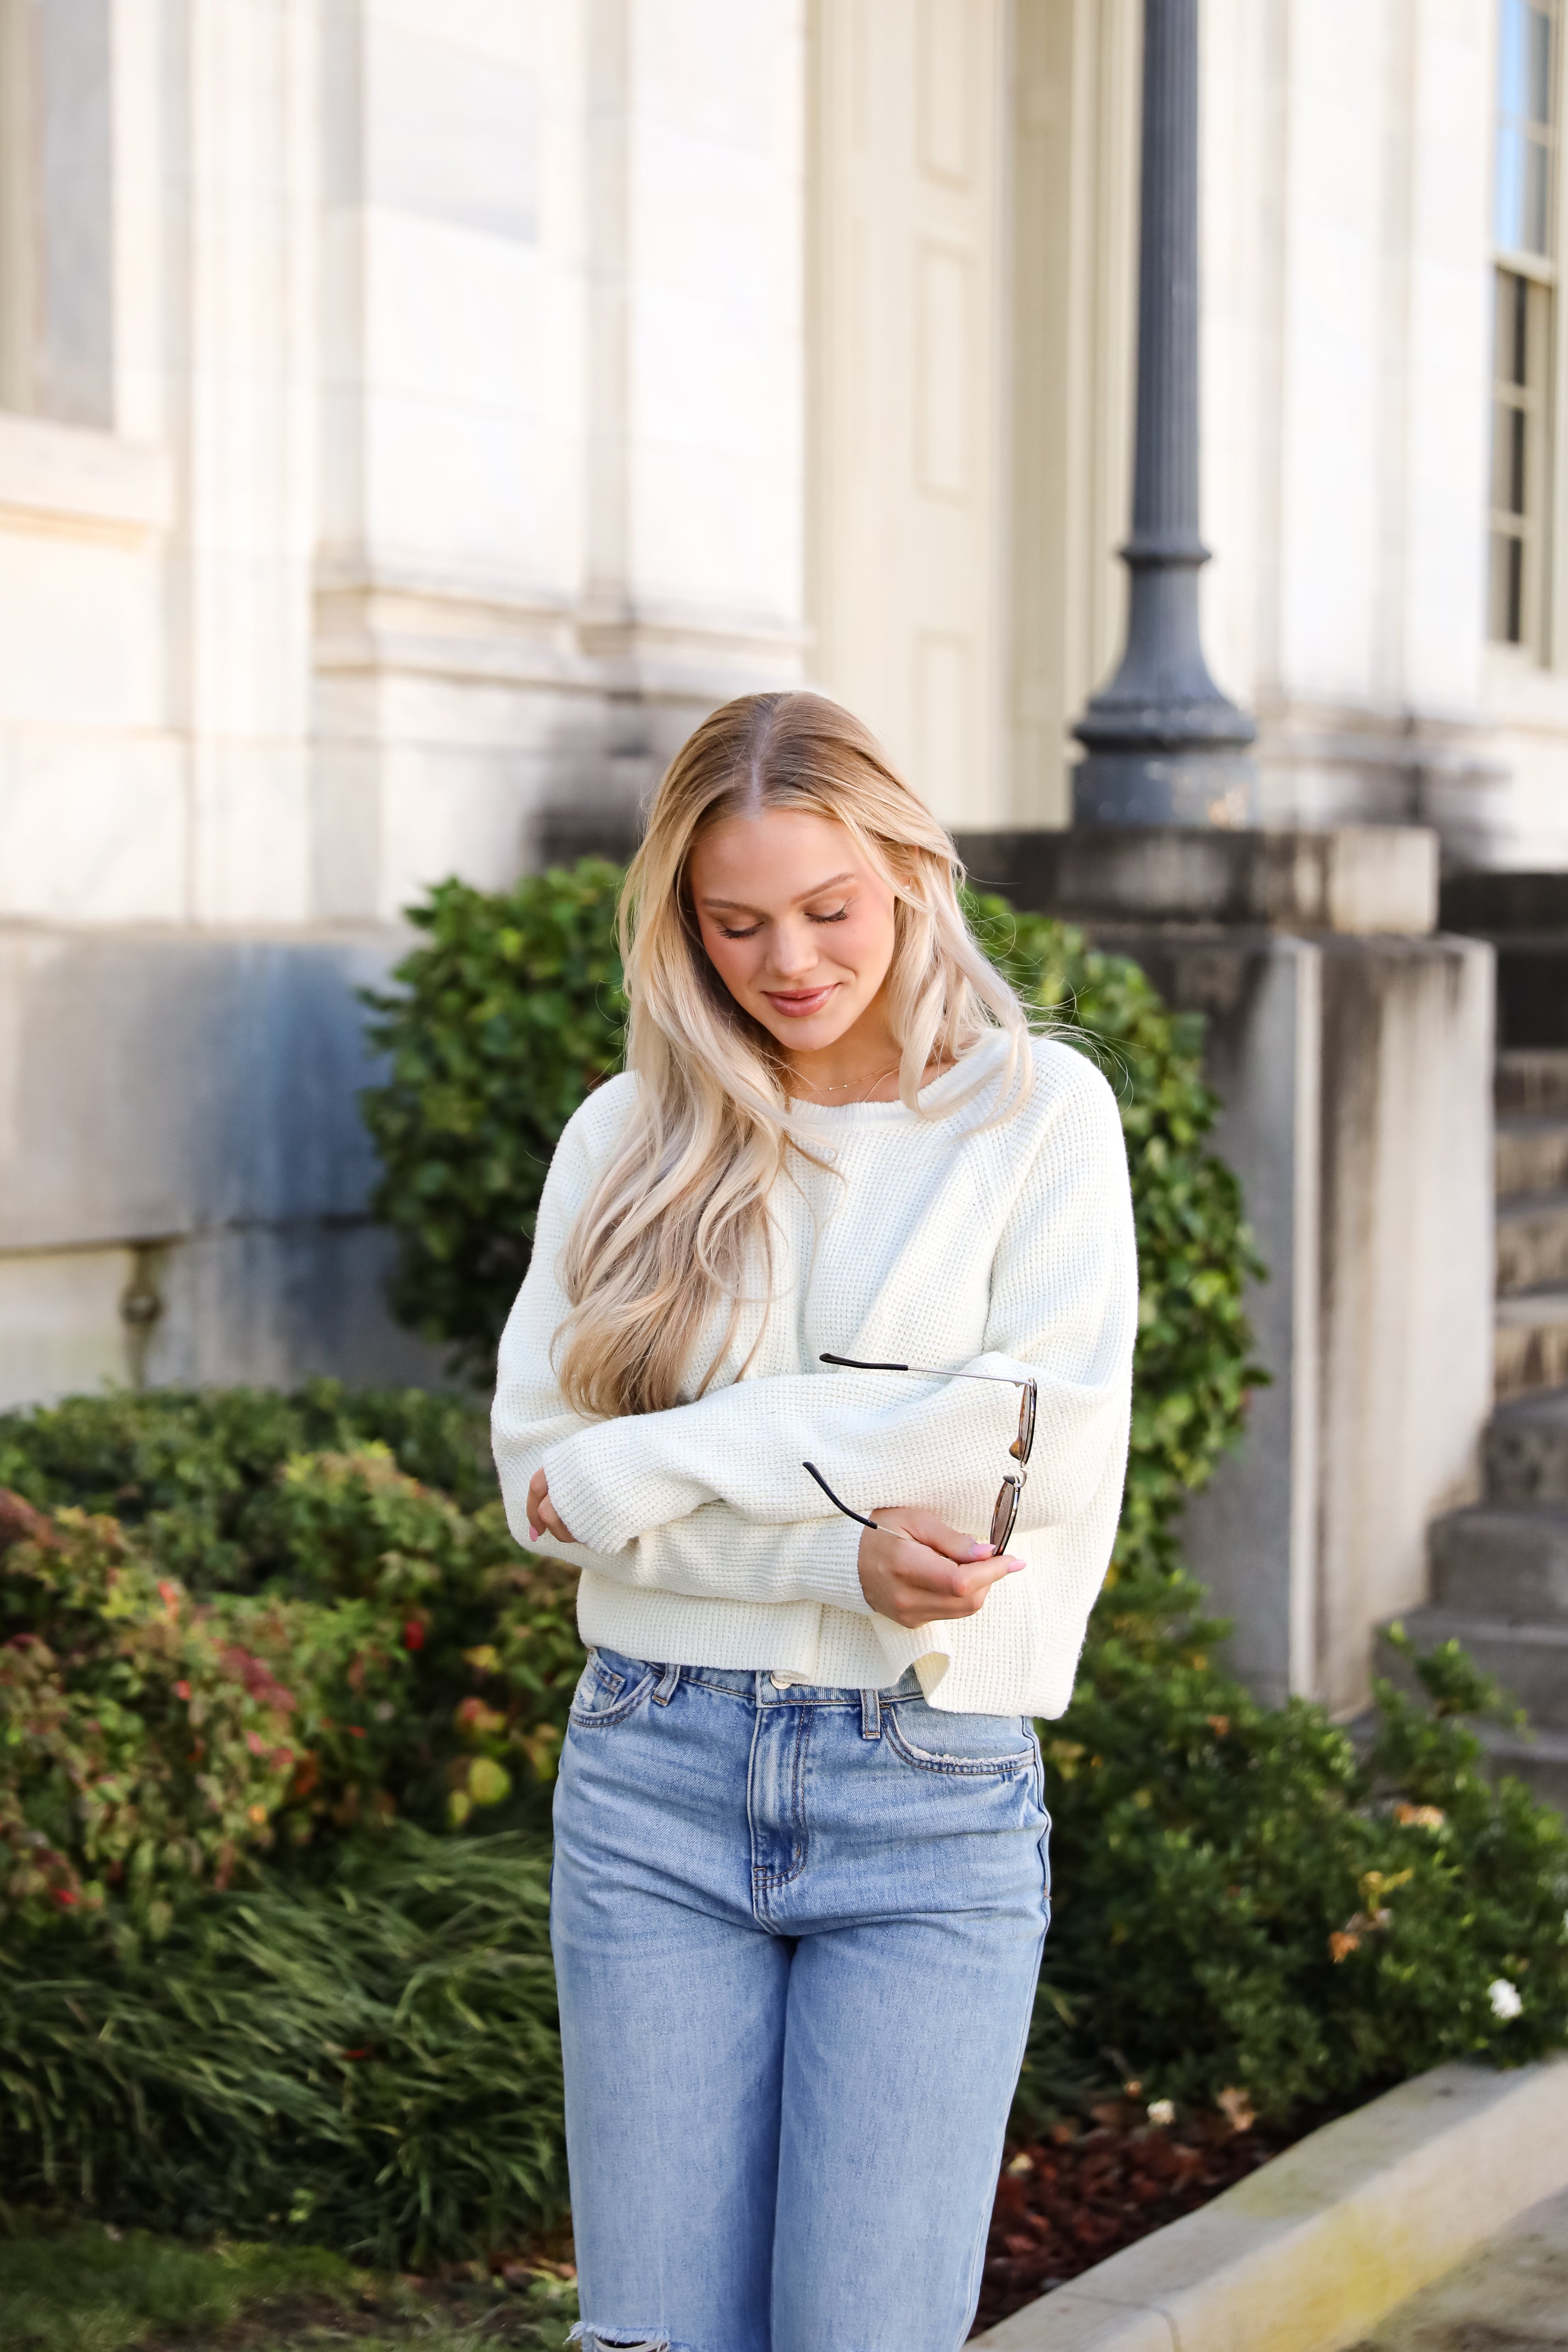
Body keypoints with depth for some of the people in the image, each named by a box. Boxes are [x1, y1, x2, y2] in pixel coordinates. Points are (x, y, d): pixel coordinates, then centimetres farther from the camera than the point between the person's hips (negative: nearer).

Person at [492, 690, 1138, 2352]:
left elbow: (1053, 1437, -11)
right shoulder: (627, 1136, 8)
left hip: (933, 1795, -2)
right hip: (656, 1777, 2)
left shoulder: (1037, 1109, 2)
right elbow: (541, 1465, -2)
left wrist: (670, 1463, -9)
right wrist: (839, 1553, -16)